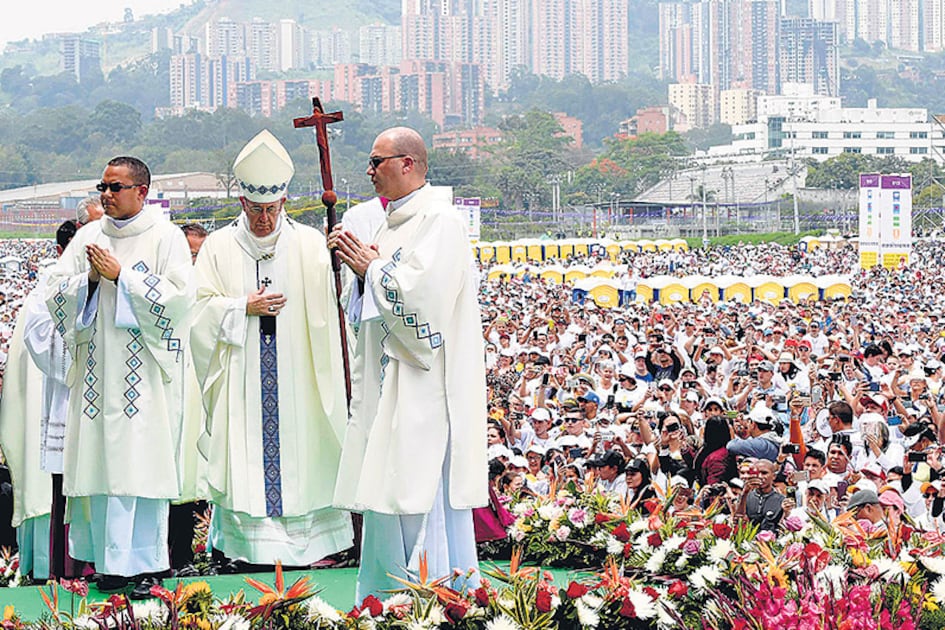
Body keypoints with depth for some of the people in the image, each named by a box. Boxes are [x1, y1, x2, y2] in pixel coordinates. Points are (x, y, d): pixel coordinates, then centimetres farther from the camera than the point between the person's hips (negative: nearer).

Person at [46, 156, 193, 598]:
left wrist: (121, 275, -12)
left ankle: (147, 565, -1)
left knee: (144, 461, -6)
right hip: (97, 372, 4)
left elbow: (179, 297, -11)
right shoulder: (88, 237, 13)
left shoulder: (165, 237, 1)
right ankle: (110, 562, 6)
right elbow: (55, 293, 9)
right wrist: (89, 279, -8)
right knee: (101, 460, 1)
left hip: (145, 374, -4)